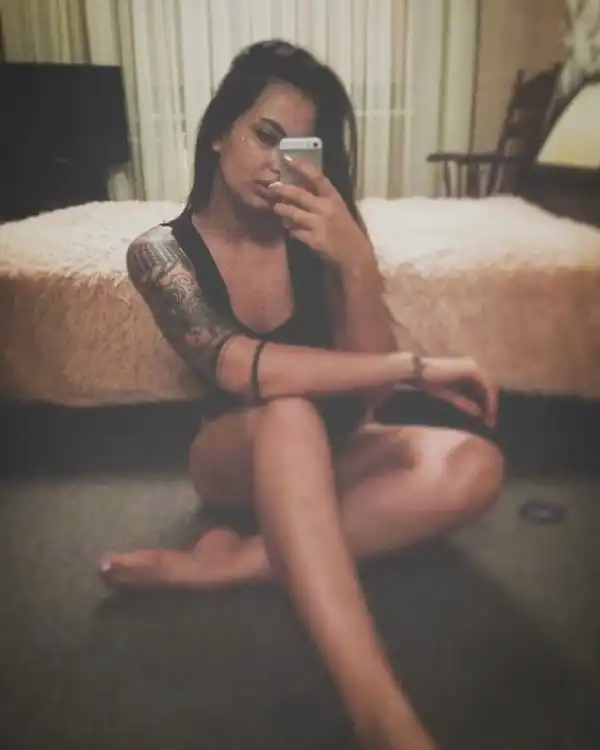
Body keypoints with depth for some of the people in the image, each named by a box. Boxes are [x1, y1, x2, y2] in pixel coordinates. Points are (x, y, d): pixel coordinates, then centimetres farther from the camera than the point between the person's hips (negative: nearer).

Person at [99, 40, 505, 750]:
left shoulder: (318, 231, -7)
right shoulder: (161, 250, -12)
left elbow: (370, 388, -14)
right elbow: (242, 369, -29)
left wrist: (357, 260, -29)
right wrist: (418, 367, -27)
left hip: (329, 451, 3)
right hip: (234, 455, -2)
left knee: (473, 464, -27)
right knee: (289, 413, -38)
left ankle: (229, 563, -28)